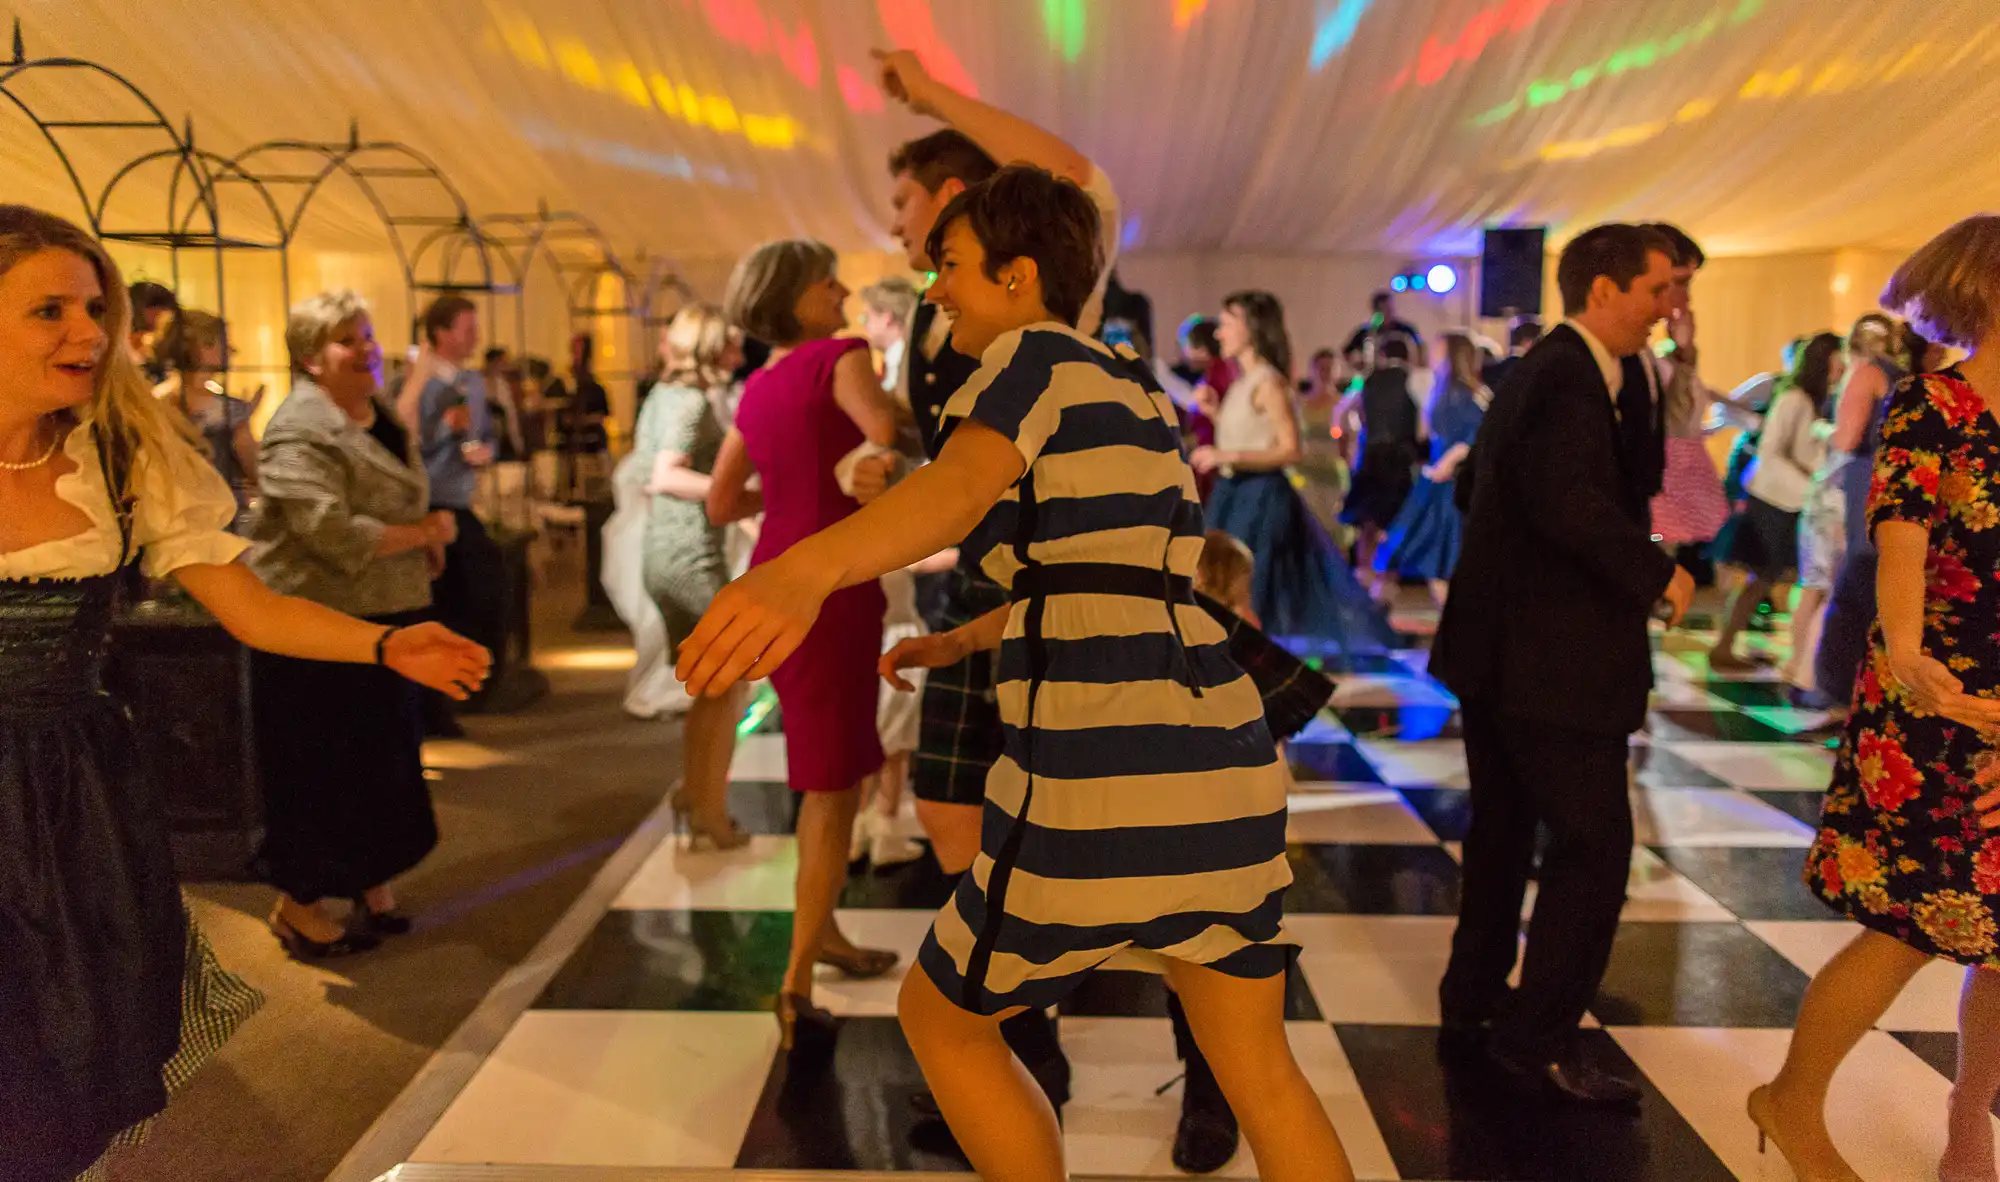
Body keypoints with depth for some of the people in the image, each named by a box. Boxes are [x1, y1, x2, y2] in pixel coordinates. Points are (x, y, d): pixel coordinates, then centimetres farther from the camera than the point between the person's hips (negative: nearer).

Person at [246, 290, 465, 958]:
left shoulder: (377, 416, 11)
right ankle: (299, 906, 16)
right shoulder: (301, 432, -19)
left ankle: (372, 883, 31)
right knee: (322, 769, 2)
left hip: (381, 617, 9)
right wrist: (423, 532, -16)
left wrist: (427, 541, 1)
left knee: (381, 760, 16)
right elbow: (334, 534, -29)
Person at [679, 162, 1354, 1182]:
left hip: (1102, 785, -8)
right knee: (1257, 1069, 24)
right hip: (1223, 766, 8)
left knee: (940, 1016, 18)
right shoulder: (1138, 398, 23)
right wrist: (961, 642, 45)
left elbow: (959, 488, -26)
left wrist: (803, 570, -44)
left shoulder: (1035, 354, -2)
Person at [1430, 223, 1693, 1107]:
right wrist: (1657, 575, -19)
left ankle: (1473, 1003, 30)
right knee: (1595, 842, -3)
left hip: (1498, 647, 11)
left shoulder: (1542, 370, 15)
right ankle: (1538, 1036, 5)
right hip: (1550, 659, -11)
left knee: (1503, 830, 18)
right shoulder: (1570, 378, -17)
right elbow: (1571, 503, -31)